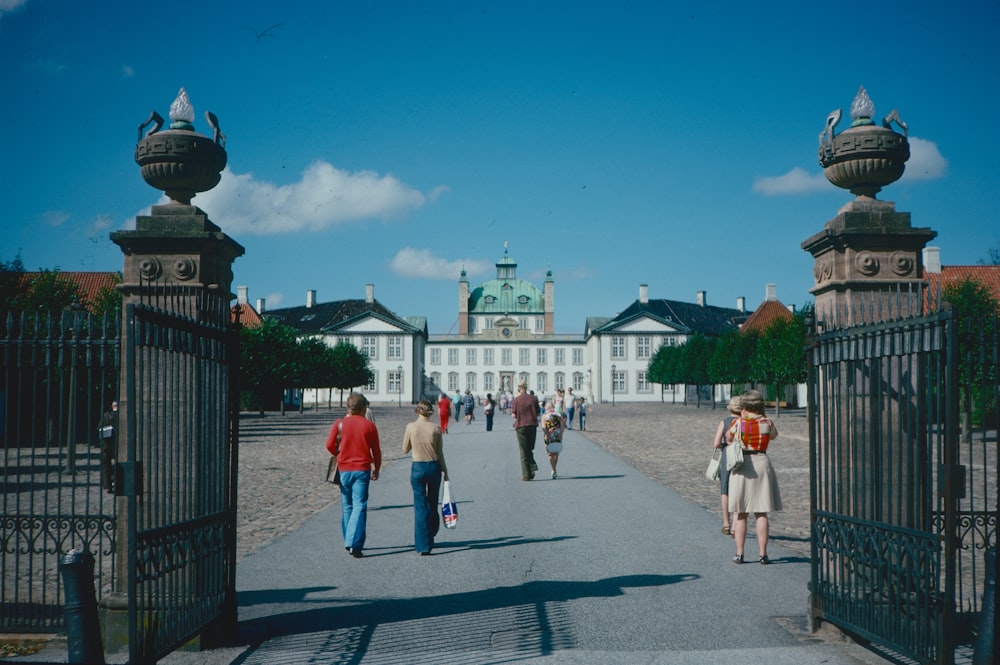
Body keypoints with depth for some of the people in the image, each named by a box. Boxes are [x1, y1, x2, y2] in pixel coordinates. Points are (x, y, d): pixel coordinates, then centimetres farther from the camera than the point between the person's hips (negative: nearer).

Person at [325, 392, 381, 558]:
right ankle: (354, 543, -16)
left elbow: (329, 445, -3)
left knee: (347, 506, 15)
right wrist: (377, 469, 17)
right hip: (362, 470, -2)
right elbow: (376, 450, 2)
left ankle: (349, 541, 22)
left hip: (344, 469, 2)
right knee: (360, 505, -4)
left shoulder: (339, 424, -1)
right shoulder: (369, 425, -2)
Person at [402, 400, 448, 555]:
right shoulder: (436, 428, -6)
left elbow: (405, 450, 4)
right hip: (434, 467, 1)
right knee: (432, 504, 19)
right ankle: (430, 539, 35)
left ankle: (423, 545, -1)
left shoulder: (411, 427, -7)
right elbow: (440, 454, -1)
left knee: (420, 506, 3)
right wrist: (445, 472, 9)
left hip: (417, 468, -1)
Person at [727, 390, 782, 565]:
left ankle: (739, 553, 8)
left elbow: (728, 437, 13)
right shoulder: (767, 423, -2)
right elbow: (774, 435, 21)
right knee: (762, 513, 5)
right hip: (762, 464, 1)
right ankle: (763, 554, 4)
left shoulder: (738, 423, -6)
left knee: (741, 514, 7)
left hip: (741, 465, -1)